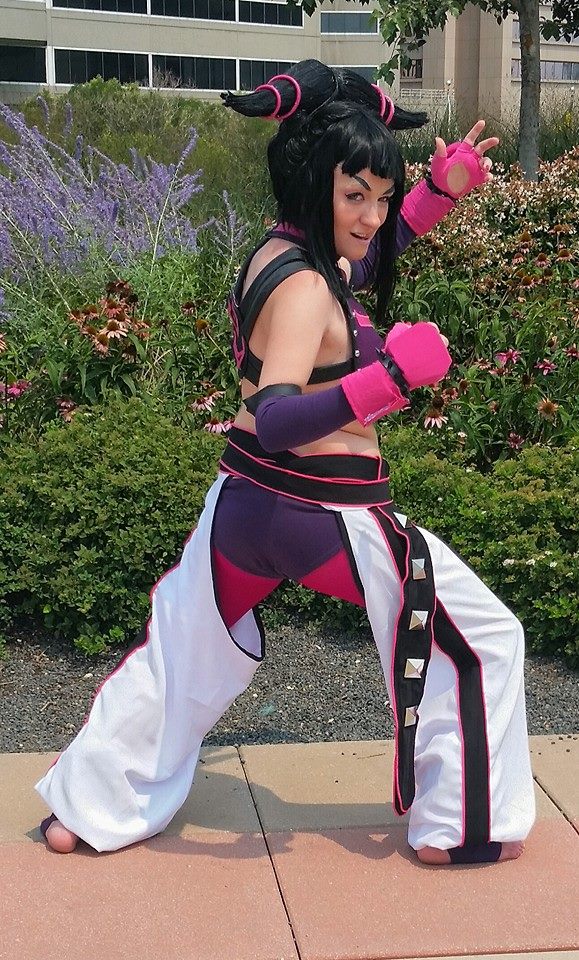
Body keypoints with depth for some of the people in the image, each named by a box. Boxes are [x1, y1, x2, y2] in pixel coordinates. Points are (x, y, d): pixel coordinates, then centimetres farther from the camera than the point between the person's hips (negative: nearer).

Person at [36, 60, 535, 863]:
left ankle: (88, 810, 28)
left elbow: (361, 255, 23)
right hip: (330, 515, -8)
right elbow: (276, 420, -35)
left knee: (181, 651, 22)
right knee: (485, 640, 8)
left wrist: (442, 191, 11)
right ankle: (465, 828, 18)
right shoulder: (305, 288, -24)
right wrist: (391, 376, -43)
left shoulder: (275, 250, 4)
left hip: (245, 498, 9)